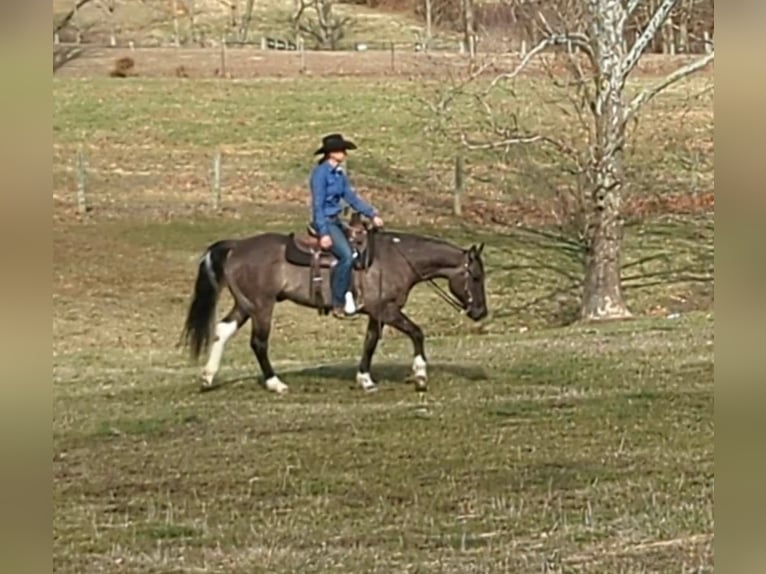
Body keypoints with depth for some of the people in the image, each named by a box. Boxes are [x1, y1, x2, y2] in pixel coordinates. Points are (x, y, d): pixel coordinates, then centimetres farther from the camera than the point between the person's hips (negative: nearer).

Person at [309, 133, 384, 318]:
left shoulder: (339, 174, 10)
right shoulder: (321, 173, -15)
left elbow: (352, 198, 13)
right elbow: (318, 204, -17)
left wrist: (372, 214, 3)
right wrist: (323, 233, -22)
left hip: (335, 220, 9)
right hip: (324, 222, -9)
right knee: (346, 255, -23)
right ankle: (338, 303, -15)